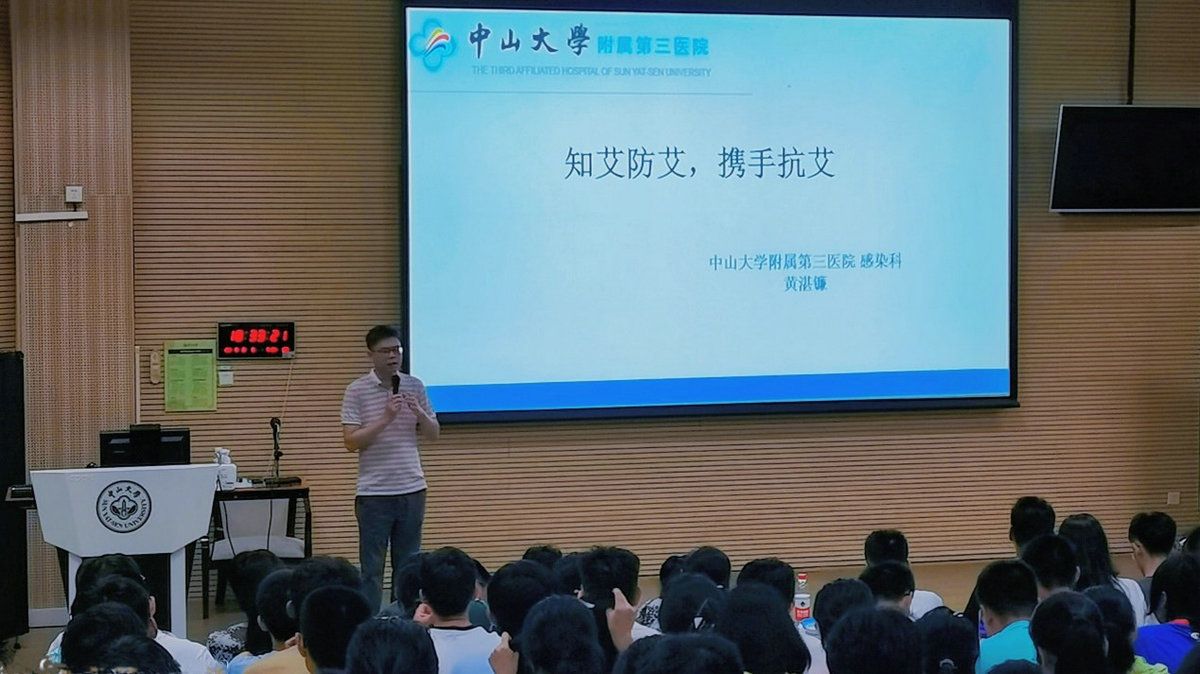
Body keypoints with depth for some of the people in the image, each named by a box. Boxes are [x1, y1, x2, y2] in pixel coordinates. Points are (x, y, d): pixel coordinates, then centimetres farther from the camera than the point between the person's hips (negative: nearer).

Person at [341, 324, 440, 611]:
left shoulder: (415, 386, 6)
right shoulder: (357, 391, -6)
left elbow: (433, 434, 9)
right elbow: (351, 441, -12)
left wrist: (419, 412, -11)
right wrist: (386, 418, -22)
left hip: (411, 490, 4)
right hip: (374, 493, -4)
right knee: (372, 568, 1)